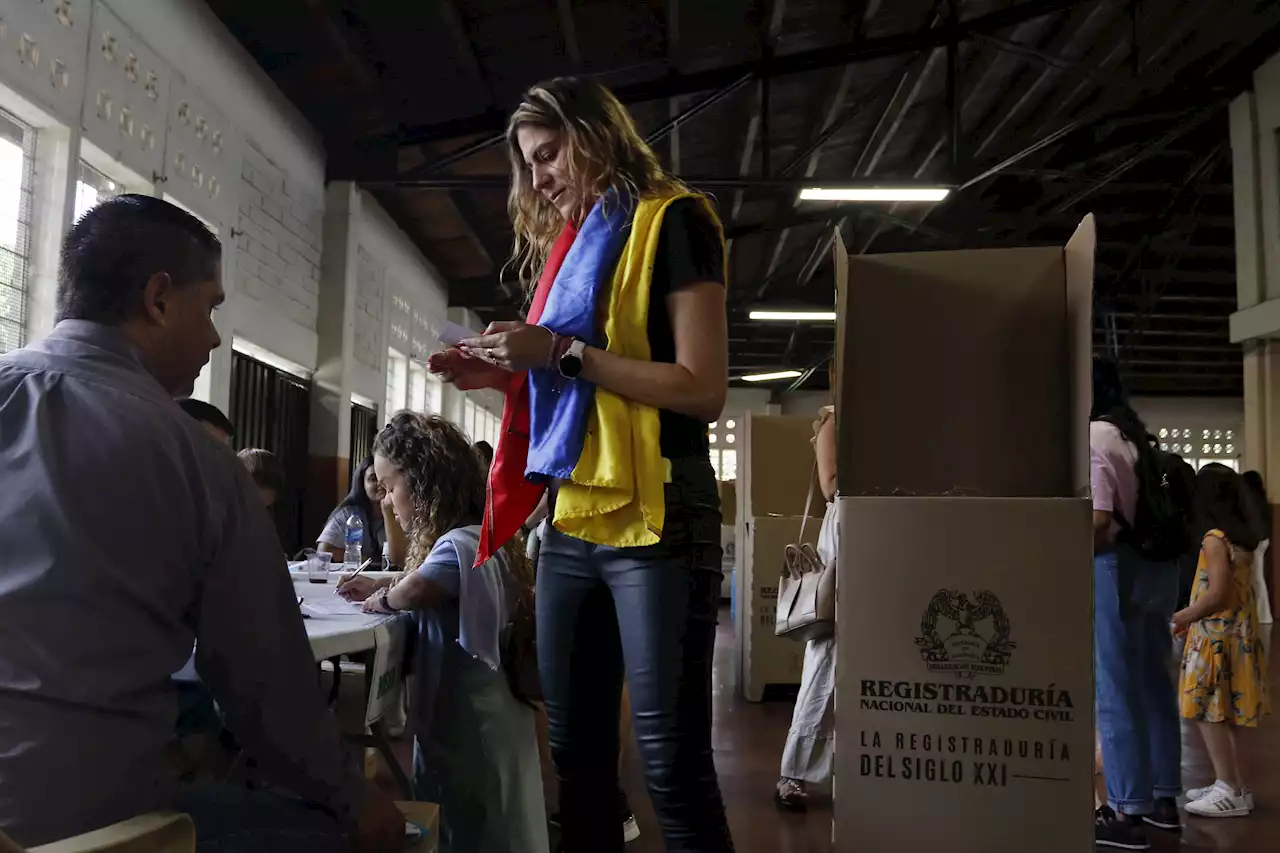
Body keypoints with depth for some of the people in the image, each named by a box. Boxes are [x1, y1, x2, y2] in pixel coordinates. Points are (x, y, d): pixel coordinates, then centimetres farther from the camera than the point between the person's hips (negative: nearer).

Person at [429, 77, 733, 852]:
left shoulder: (671, 222, -2)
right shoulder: (566, 242, 20)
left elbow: (704, 390, -13)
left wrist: (565, 353, -14)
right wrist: (507, 373, 7)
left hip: (654, 523, -7)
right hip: (571, 526, 7)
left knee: (672, 764, -3)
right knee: (577, 752, 11)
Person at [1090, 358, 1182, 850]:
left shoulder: (1093, 437, -12)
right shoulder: (1139, 435, 13)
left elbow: (1098, 521, -21)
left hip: (1119, 566, -8)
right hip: (1158, 564, 8)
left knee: (1117, 692, -2)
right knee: (1154, 684, 16)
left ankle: (1128, 813, 4)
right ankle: (1163, 799, 27)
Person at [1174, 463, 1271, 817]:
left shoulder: (1215, 539, -17)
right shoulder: (1243, 537, 10)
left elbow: (1217, 594, -22)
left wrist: (1182, 618, -9)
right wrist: (1193, 617, 18)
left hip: (1216, 637, -9)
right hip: (1236, 634, 9)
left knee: (1208, 713, -3)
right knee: (1224, 714, 14)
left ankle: (1231, 792, 0)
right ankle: (1233, 785, 20)